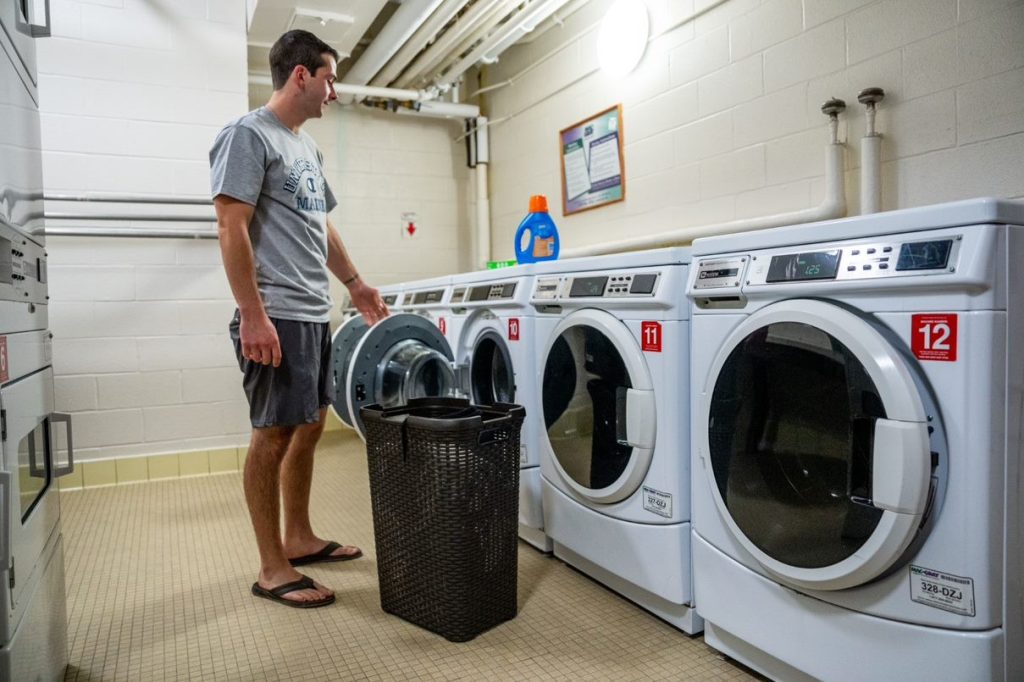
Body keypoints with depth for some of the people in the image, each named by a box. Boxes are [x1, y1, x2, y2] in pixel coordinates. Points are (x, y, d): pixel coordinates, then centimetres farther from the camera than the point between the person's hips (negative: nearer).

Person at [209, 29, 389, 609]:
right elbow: (232, 229, -14)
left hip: (315, 314, 9)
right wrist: (253, 315, -20)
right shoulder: (249, 135, -6)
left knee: (309, 427, 13)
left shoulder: (309, 147, 20)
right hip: (277, 316, -9)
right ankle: (273, 569, 9)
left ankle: (299, 538, 28)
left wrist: (356, 284, 26)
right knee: (275, 434, -3)